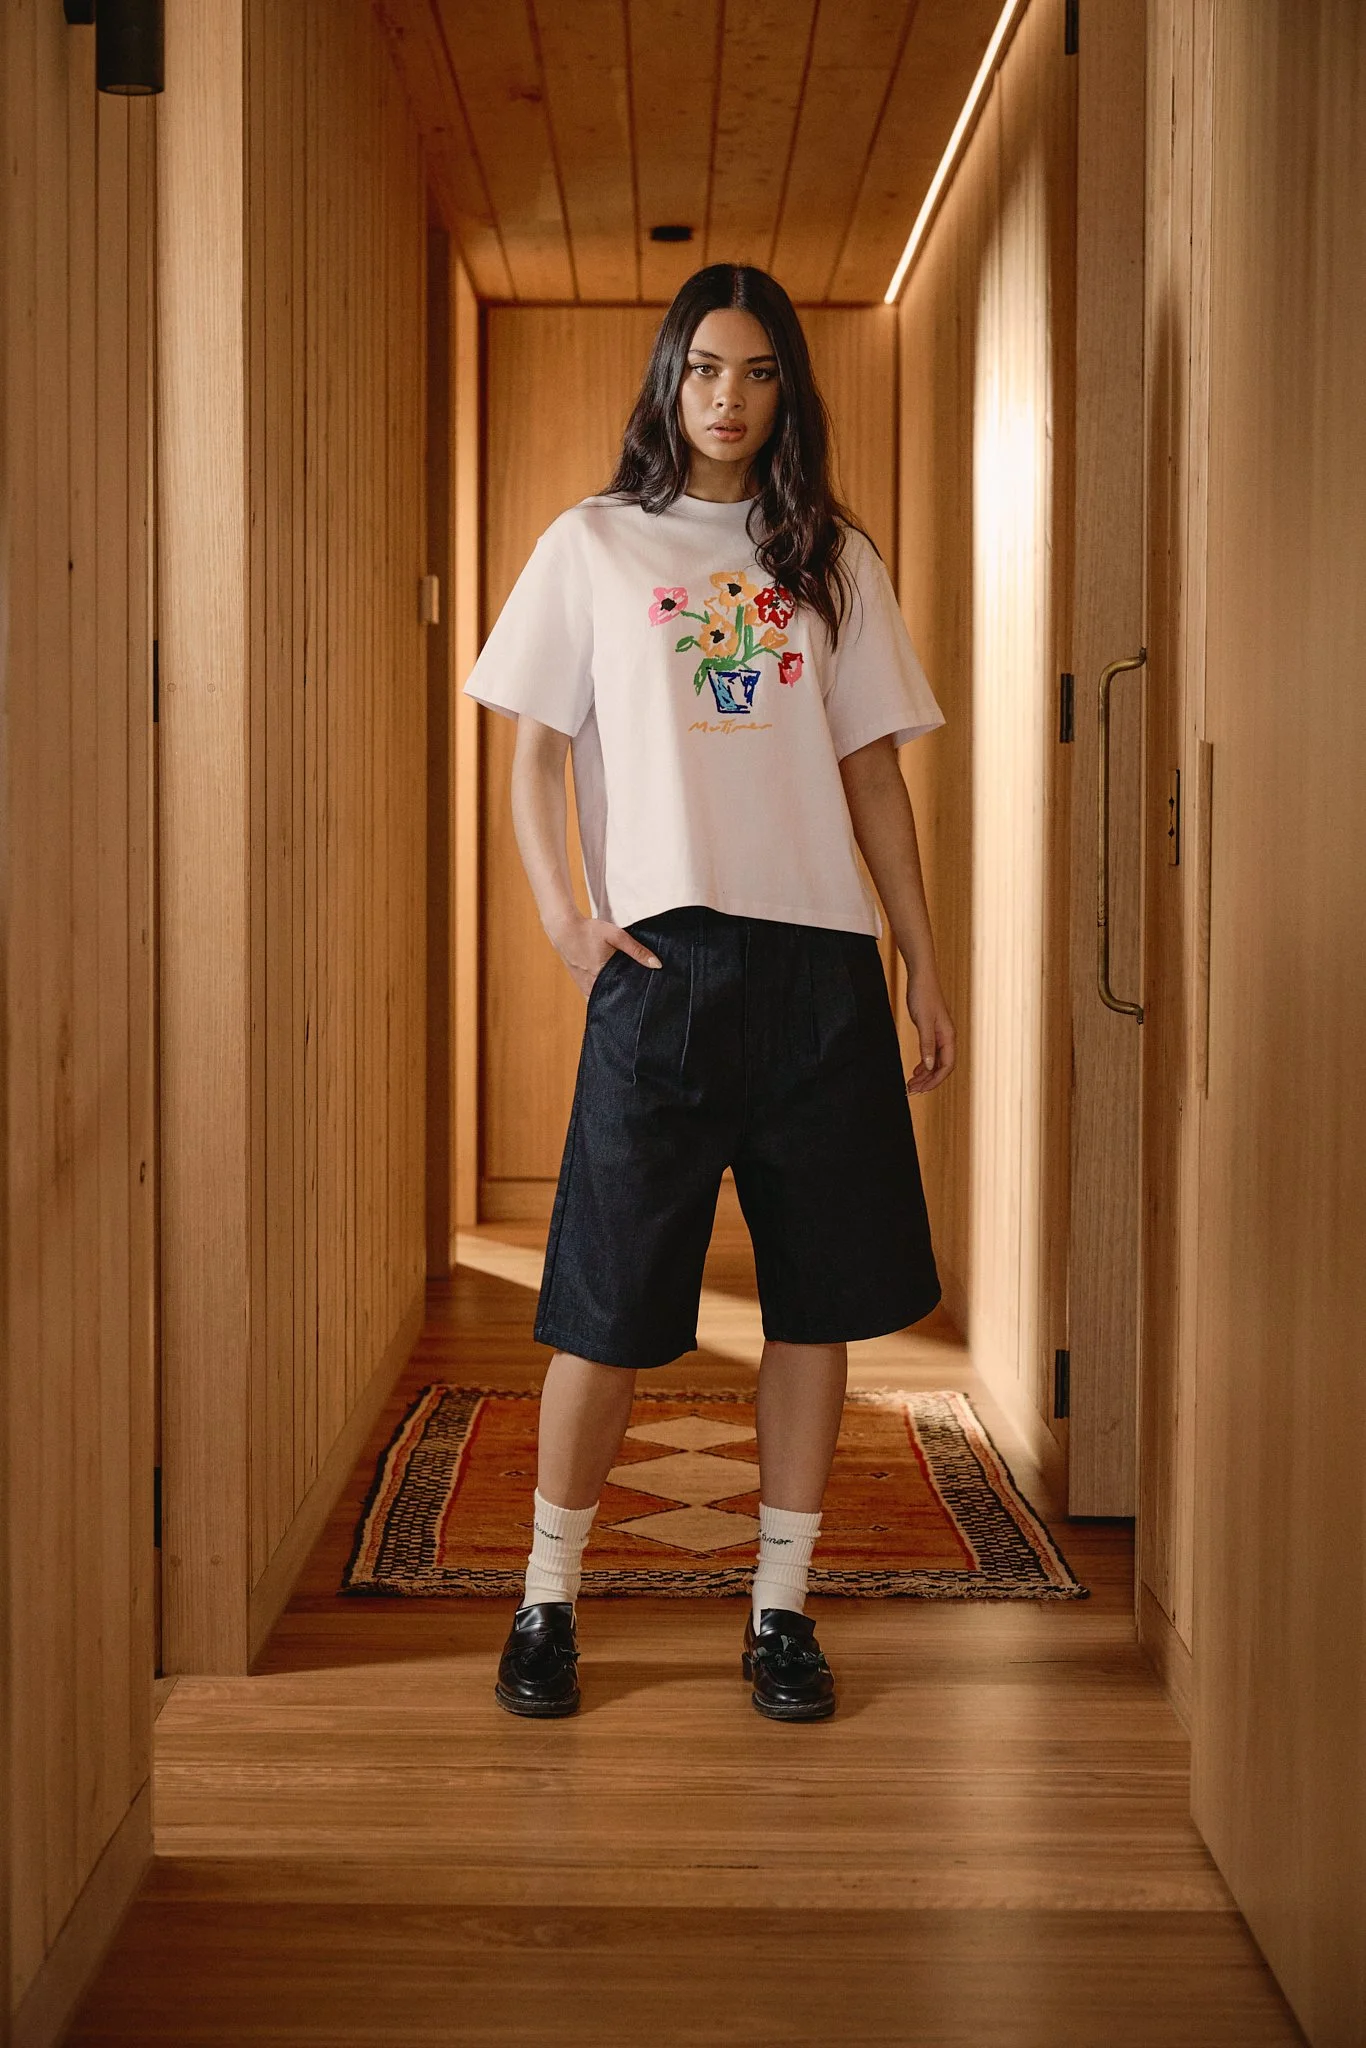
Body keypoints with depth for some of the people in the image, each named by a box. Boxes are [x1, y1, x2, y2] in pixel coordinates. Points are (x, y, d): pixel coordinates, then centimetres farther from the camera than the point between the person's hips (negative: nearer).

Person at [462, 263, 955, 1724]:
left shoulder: (833, 560, 14)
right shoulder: (592, 546, 9)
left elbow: (874, 772, 13)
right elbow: (534, 752, 8)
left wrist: (924, 967, 8)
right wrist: (562, 914, -7)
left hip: (822, 959, 2)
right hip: (662, 955, -2)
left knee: (818, 1290, 4)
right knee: (609, 1299, -1)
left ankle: (780, 1608, 15)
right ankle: (548, 1598, 14)